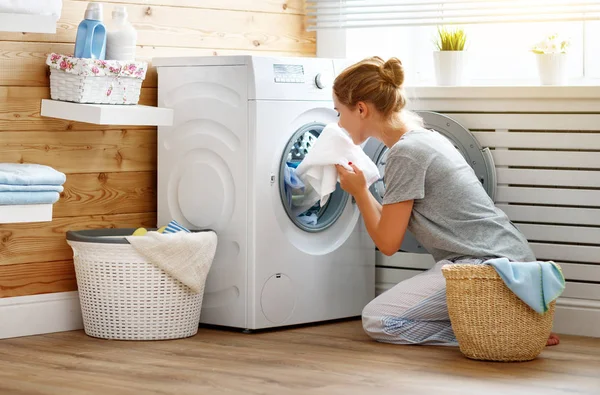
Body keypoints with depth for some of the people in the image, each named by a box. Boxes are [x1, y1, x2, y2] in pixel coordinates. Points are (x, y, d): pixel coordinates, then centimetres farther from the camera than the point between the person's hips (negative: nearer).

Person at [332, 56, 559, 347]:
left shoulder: (405, 153, -14)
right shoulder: (425, 137, 14)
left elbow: (388, 243, -8)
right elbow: (393, 224, 18)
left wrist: (359, 190, 2)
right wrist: (361, 191, 14)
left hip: (489, 266, -10)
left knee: (377, 320, -7)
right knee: (385, 310, 15)